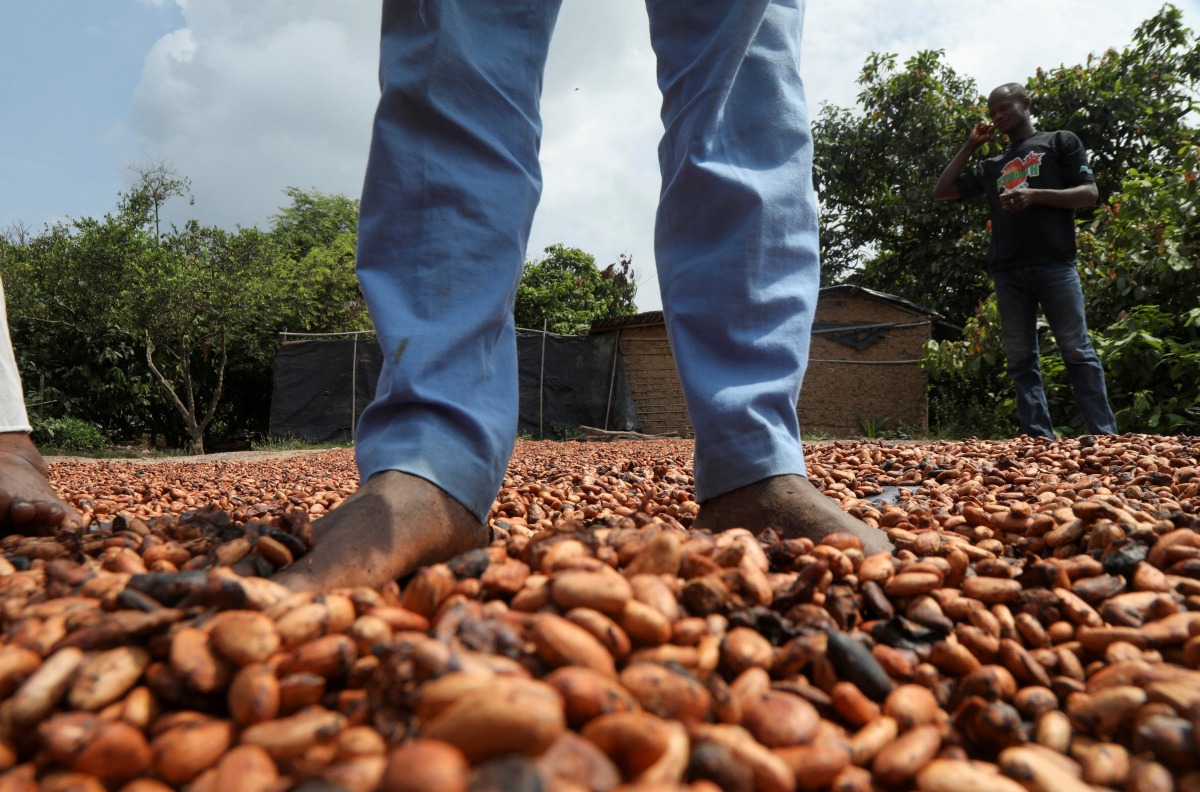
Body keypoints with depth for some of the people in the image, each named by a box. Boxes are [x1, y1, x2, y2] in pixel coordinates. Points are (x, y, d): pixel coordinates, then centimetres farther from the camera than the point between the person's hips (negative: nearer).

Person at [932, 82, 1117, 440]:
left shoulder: (1061, 141, 13)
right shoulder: (992, 165, 24)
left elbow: (1089, 194, 3)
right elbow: (941, 192, 20)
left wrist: (1036, 195, -12)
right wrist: (969, 146, 18)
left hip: (1054, 264, -4)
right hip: (1008, 273, 4)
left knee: (1077, 352, -6)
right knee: (1021, 361, -1)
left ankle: (1106, 436, -3)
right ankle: (1040, 441, 0)